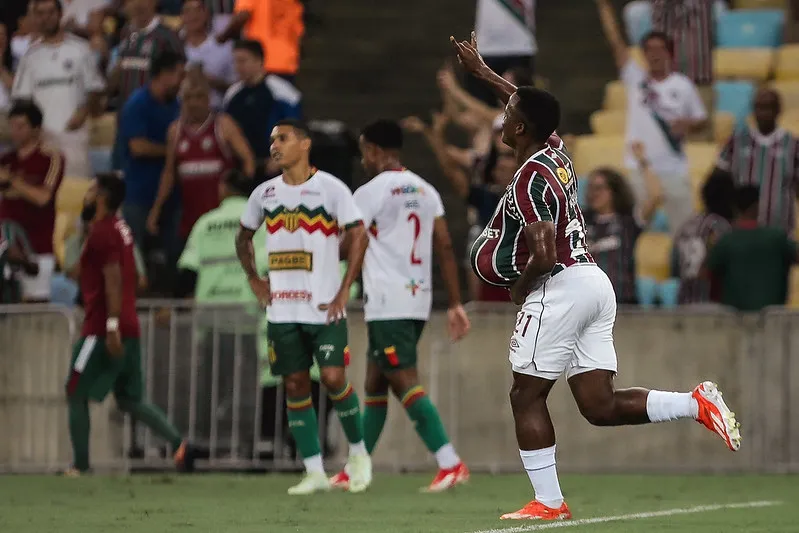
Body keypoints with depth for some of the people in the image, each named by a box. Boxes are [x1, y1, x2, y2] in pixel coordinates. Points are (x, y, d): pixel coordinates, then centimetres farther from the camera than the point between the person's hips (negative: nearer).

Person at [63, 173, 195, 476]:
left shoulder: (102, 232, -12)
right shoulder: (120, 229, 17)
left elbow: (113, 279, -22)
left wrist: (112, 326, -27)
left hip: (102, 329, -9)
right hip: (129, 330, 9)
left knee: (76, 395, 2)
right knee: (130, 400, 11)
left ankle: (80, 466, 2)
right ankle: (179, 444, -4)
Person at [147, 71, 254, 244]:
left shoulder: (223, 125, -1)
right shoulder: (175, 130, 11)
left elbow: (248, 159, -5)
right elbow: (169, 172, 17)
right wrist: (156, 209, 14)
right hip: (190, 215, 4)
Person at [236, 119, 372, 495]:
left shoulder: (330, 188, -6)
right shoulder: (264, 193, 8)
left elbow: (358, 236, -7)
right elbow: (243, 237, 23)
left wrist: (344, 291, -11)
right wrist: (254, 279, 9)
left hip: (324, 308, -5)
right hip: (281, 309, 5)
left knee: (333, 378, -11)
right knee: (295, 386, 3)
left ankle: (358, 452, 11)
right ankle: (314, 472, 7)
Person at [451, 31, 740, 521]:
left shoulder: (529, 181, -15)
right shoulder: (557, 153, 11)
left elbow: (544, 256, -22)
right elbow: (530, 108, 33)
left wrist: (520, 287, -3)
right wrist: (482, 71, 39)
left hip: (559, 288, -9)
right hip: (596, 283, 9)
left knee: (527, 396, 3)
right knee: (600, 405, 5)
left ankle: (548, 501, 3)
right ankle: (697, 404, -9)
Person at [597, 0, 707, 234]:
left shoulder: (683, 86, -1)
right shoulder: (635, 78, 1)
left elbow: (701, 120, 8)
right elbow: (616, 42, -4)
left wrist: (688, 124, -16)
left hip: (673, 170, -1)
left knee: (682, 226, 2)